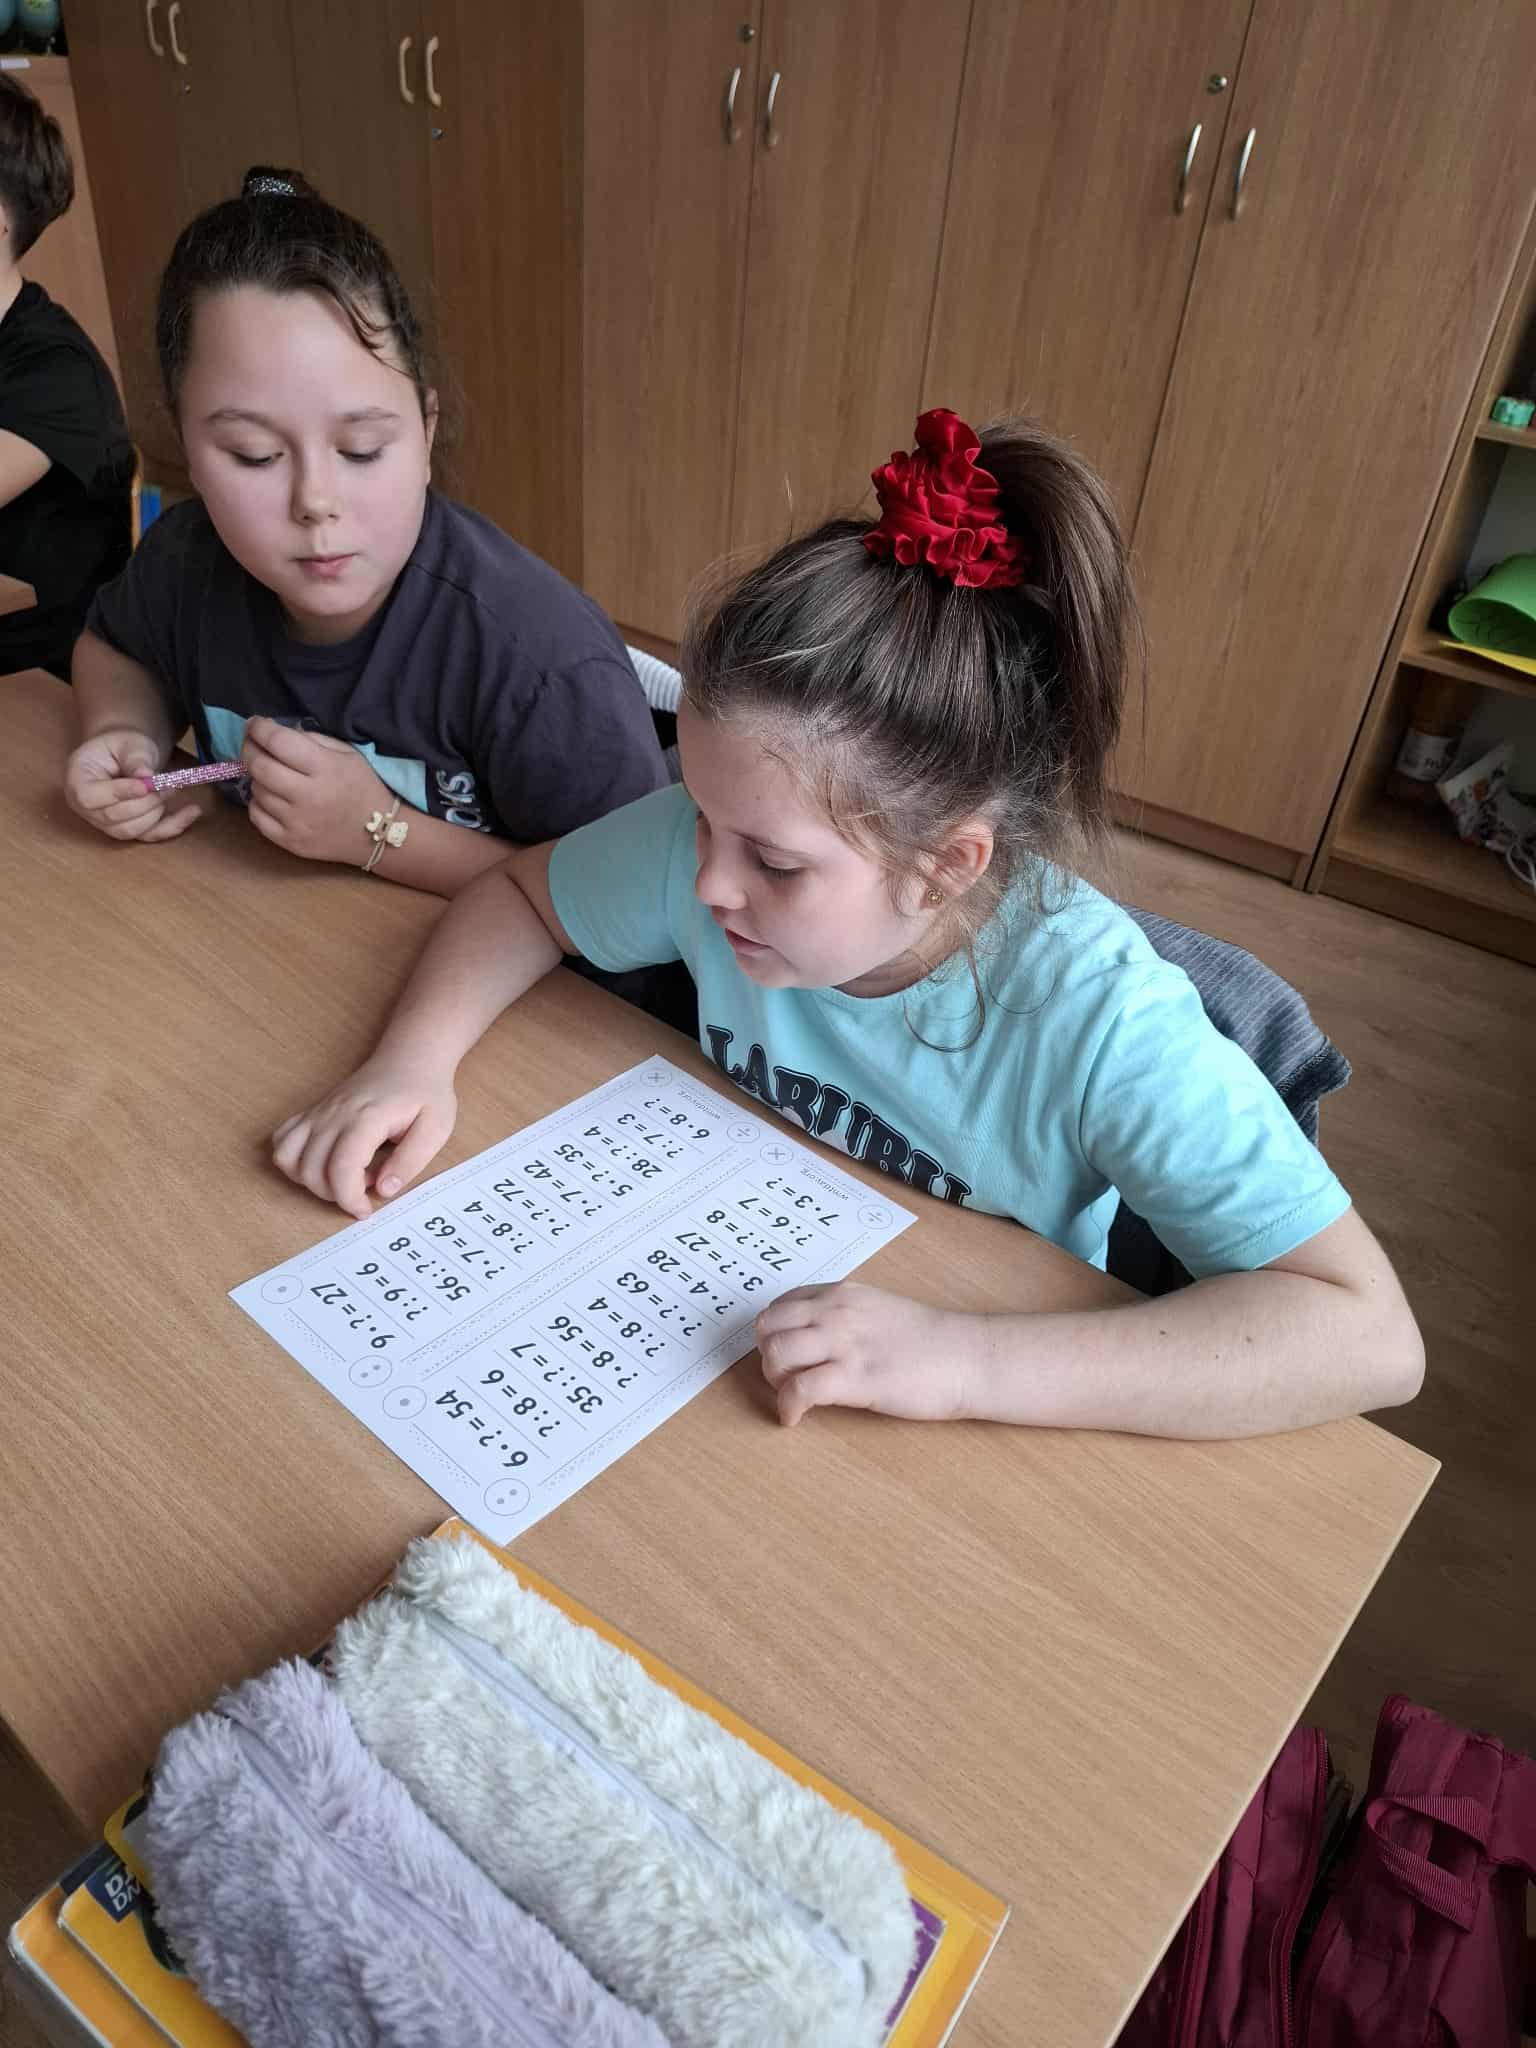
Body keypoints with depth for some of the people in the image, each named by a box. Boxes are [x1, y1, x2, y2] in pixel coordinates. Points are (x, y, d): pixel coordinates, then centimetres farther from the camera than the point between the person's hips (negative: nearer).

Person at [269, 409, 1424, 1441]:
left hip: (973, 1449, -2)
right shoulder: (705, 846, -18)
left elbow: (1371, 1338, -31)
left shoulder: (1099, 1024, -30)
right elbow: (521, 896, 1)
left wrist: (968, 1361, -40)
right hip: (715, 1337, 3)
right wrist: (415, 1061, -18)